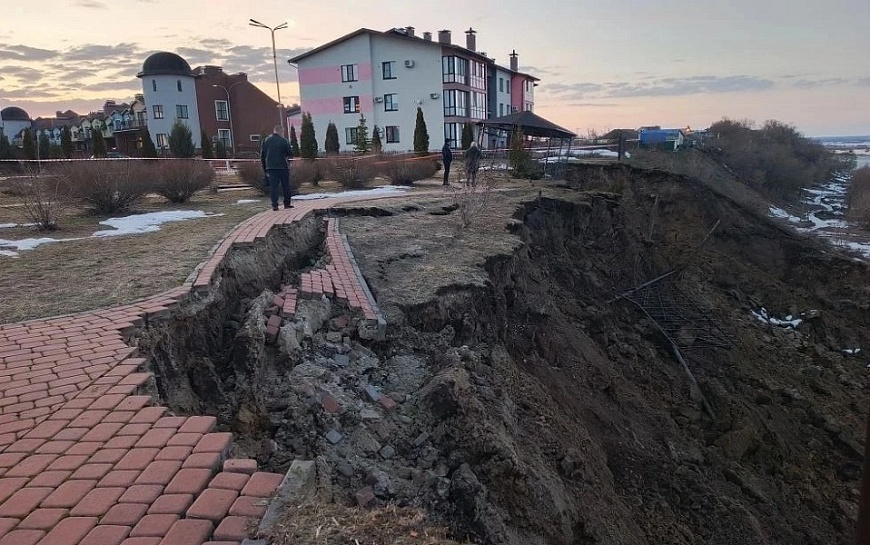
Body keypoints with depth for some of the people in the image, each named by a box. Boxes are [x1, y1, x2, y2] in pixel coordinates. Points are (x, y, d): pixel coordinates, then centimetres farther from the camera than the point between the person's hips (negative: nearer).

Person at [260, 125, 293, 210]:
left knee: (273, 186, 3)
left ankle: (274, 205, -3)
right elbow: (290, 153, -6)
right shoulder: (283, 140, -6)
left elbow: (262, 156, 9)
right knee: (285, 186, 9)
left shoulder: (266, 141, 7)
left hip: (270, 167, 3)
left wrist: (264, 168, 15)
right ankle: (287, 203, 14)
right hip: (283, 167, -3)